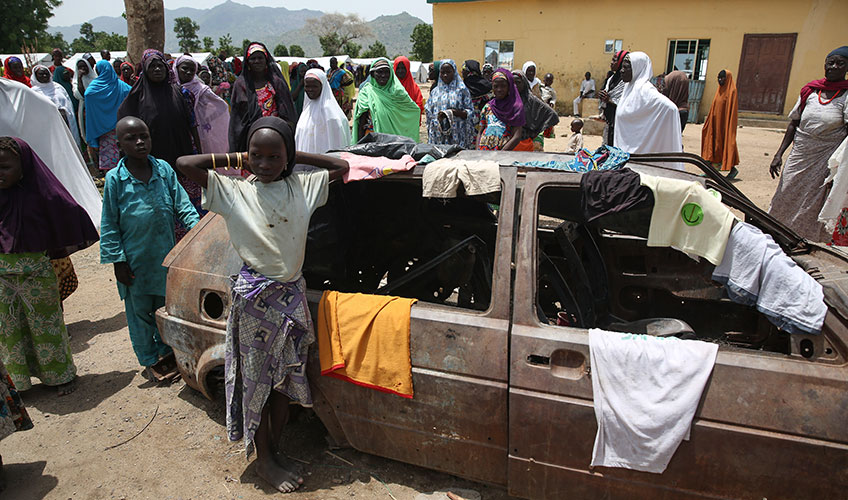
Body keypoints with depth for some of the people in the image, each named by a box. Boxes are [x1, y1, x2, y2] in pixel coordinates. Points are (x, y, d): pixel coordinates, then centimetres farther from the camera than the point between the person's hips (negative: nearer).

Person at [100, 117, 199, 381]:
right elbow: (109, 224, -5)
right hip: (134, 259, -2)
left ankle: (166, 352, 38)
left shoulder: (164, 169, -3)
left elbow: (182, 205, 0)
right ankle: (150, 360, 30)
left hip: (165, 254, 2)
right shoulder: (115, 179, -9)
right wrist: (118, 260, -7)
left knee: (166, 305, 17)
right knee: (139, 311, 12)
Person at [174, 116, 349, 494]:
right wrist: (235, 159, -3)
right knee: (256, 380, 9)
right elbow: (184, 163, -11)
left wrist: (294, 157, 4)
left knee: (284, 379, 13)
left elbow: (341, 167, 8)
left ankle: (274, 449, 33)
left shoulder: (302, 186, 2)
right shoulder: (233, 192, -5)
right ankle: (262, 460, 27)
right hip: (253, 299, -3)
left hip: (292, 296, 3)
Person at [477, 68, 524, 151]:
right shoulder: (487, 107, 15)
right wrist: (477, 151, 0)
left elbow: (517, 137, -4)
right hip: (483, 150, 3)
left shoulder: (516, 106, 4)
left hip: (504, 151, -3)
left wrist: (501, 153, -15)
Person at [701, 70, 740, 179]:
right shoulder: (720, 90, 13)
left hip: (725, 122, -8)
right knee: (715, 143, 8)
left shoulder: (731, 91, -10)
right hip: (716, 122, 8)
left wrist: (729, 125, -20)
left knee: (727, 143, -4)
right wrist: (709, 123, 15)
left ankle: (732, 168, 5)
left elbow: (732, 109, -14)